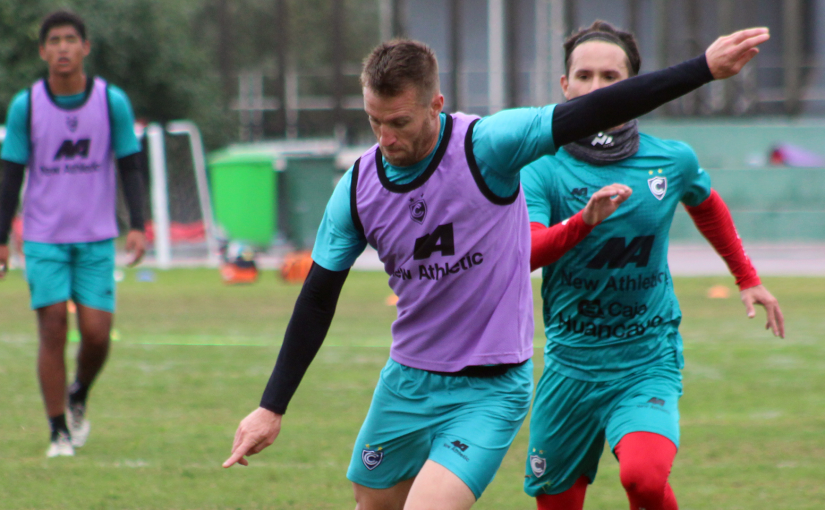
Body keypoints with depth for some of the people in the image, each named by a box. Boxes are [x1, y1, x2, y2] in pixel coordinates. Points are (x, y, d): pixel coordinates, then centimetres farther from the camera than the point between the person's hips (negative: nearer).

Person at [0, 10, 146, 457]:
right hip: (44, 238, -1)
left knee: (96, 333, -5)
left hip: (97, 238, 1)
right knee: (53, 329, -8)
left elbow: (130, 167, 3)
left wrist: (137, 226, -9)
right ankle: (59, 432, 1)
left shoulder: (112, 102, -2)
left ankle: (79, 397, 26)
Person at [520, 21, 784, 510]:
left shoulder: (672, 161, -2)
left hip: (647, 362, -1)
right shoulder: (544, 168, -7)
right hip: (570, 362, 1)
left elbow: (706, 204, 22)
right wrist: (583, 221, -39)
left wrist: (747, 277, 32)